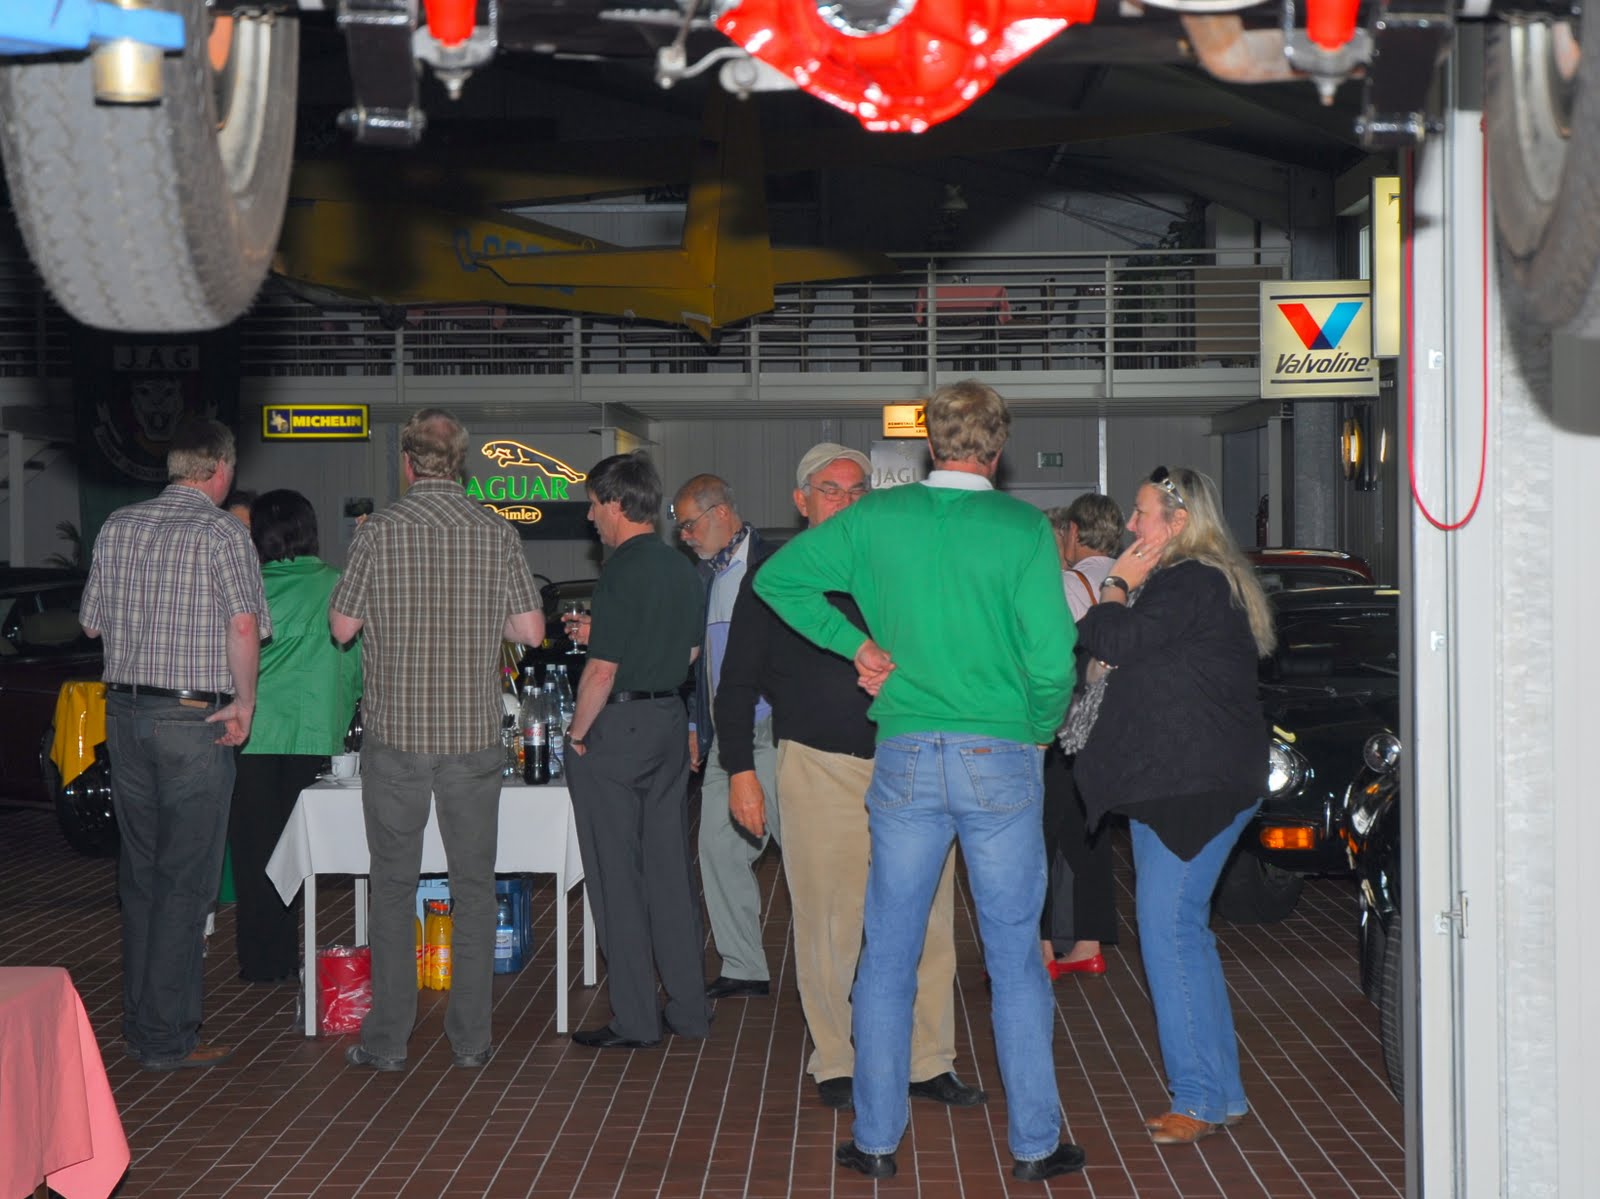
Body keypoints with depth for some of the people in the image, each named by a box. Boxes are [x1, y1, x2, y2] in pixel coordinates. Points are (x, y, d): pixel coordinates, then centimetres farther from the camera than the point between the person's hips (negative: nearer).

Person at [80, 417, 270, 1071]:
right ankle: (168, 1037, 2)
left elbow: (91, 622, 15)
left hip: (125, 710, 6)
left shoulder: (118, 526, 8)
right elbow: (244, 625, -22)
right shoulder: (222, 532, -10)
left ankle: (138, 1023, 22)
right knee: (186, 881, -1)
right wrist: (245, 700, -12)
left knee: (140, 875, 15)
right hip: (193, 717, -6)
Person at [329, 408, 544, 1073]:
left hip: (396, 735, -1)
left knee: (394, 886, 7)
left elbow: (342, 626, 0)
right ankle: (471, 1036, 11)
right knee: (473, 885, 9)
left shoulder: (378, 531, -5)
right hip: (473, 735, 1)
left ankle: (388, 1037, 9)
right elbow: (531, 630, 0)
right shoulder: (497, 532, -1)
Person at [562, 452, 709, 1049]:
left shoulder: (621, 572, -17)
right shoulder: (683, 569, 8)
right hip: (670, 722, 8)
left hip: (616, 729, -8)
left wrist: (577, 733, -7)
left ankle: (634, 1019, 4)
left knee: (616, 876, 0)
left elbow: (602, 670, -20)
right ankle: (689, 1009, 17)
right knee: (671, 868, 13)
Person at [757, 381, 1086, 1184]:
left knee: (887, 957, 10)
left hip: (907, 759, 2)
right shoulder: (1024, 529, -6)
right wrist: (1038, 730, 7)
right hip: (1002, 759, -1)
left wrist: (856, 644, 8)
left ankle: (876, 1140, 15)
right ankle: (1035, 1144, 13)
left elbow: (775, 577, 9)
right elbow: (1052, 660, -11)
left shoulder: (877, 518, 2)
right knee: (1015, 959, 8)